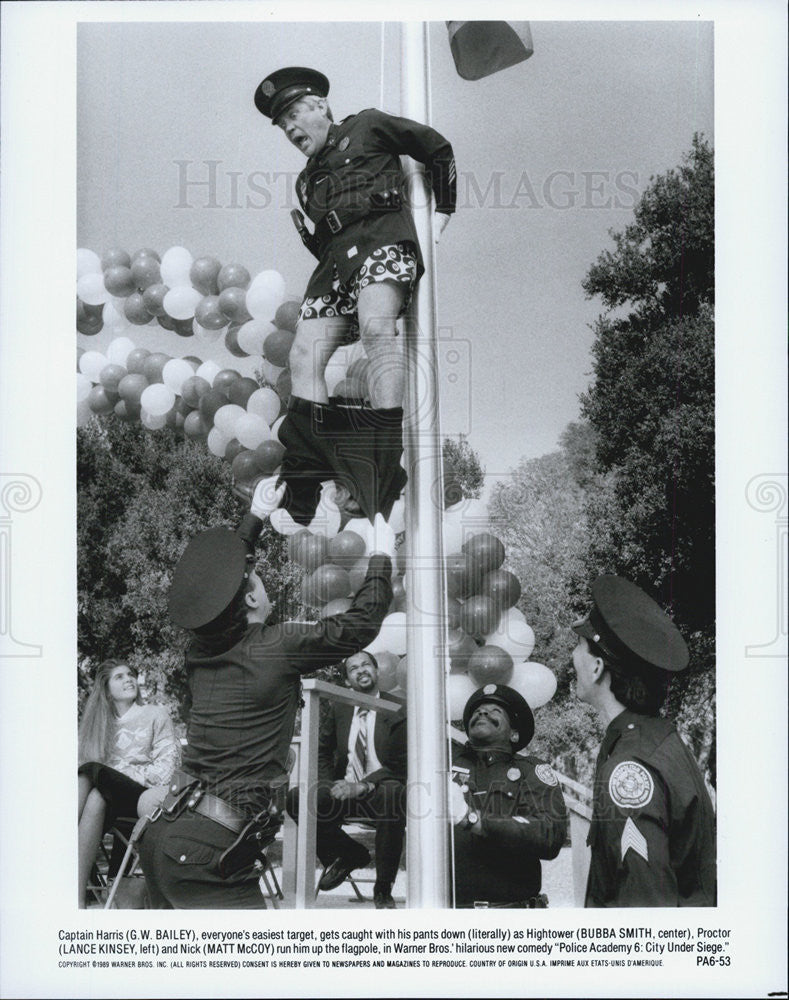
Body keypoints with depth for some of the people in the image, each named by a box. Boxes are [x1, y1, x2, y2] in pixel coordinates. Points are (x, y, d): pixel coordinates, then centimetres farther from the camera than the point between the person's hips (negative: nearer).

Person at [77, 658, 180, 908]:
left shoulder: (156, 714, 16)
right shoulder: (97, 722, 25)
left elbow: (166, 765, 5)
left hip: (142, 793, -2)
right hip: (111, 796, 2)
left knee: (92, 772, -32)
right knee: (96, 798, -35)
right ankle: (78, 899, -45)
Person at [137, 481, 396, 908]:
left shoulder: (200, 650, 9)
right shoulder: (274, 648, -11)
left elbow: (214, 585, 29)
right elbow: (360, 624, -2)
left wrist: (255, 517, 40)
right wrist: (382, 555, 13)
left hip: (164, 834, 8)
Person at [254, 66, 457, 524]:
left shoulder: (367, 126, 20)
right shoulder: (307, 182, 35)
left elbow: (438, 148, 20)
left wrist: (443, 211, 15)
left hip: (382, 234, -5)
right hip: (335, 258, 6)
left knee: (377, 327, -34)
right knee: (305, 354, -15)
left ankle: (386, 462, -42)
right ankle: (300, 502, -20)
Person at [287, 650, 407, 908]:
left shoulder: (399, 710, -2)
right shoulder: (337, 708, 10)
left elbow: (402, 766, -8)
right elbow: (322, 753, 18)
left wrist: (365, 785, -22)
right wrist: (329, 787, -2)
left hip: (380, 791, -3)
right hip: (345, 788, 4)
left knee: (394, 794, -39)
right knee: (296, 798, -22)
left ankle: (383, 889, -20)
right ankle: (351, 854, 3)